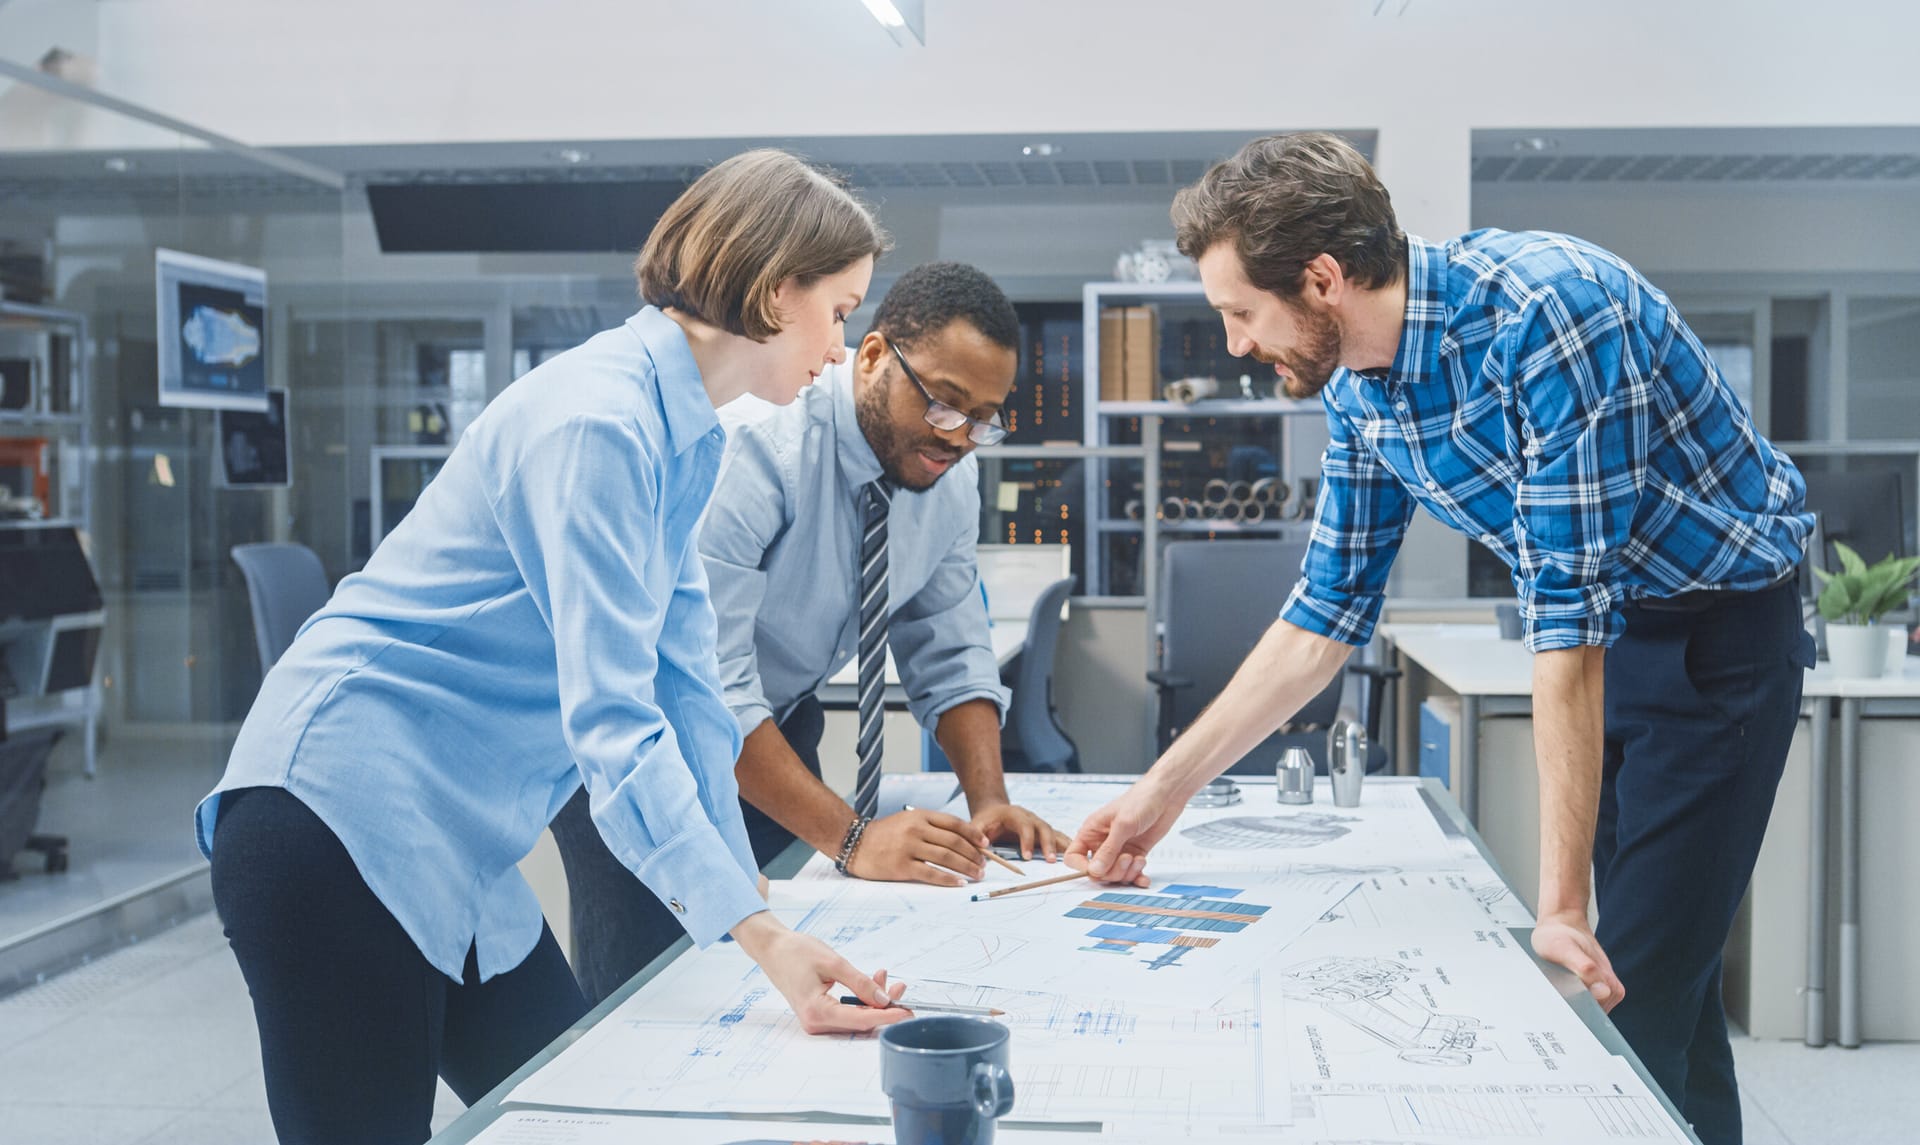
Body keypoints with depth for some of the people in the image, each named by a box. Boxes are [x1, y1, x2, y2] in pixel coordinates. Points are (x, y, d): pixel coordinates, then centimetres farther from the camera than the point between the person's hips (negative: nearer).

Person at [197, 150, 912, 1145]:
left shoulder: (688, 439, 12)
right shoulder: (598, 424, -20)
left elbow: (681, 679, 11)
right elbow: (608, 718, -26)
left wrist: (749, 894, 7)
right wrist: (760, 935, -31)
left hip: (455, 854, 10)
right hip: (342, 825, -10)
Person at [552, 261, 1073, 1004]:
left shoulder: (948, 472, -7)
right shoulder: (752, 445, -30)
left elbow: (949, 655, 0)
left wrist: (989, 801, -16)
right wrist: (848, 836, -37)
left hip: (774, 720, 6)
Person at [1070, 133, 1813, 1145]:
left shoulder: (1543, 311, -30)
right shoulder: (1356, 387, -5)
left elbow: (1569, 611, -32)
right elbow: (1325, 615, 4)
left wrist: (1559, 902, -29)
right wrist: (1166, 788, 2)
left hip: (1716, 631, -7)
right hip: (1604, 635, 7)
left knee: (1631, 992, -9)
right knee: (1667, 972, 15)